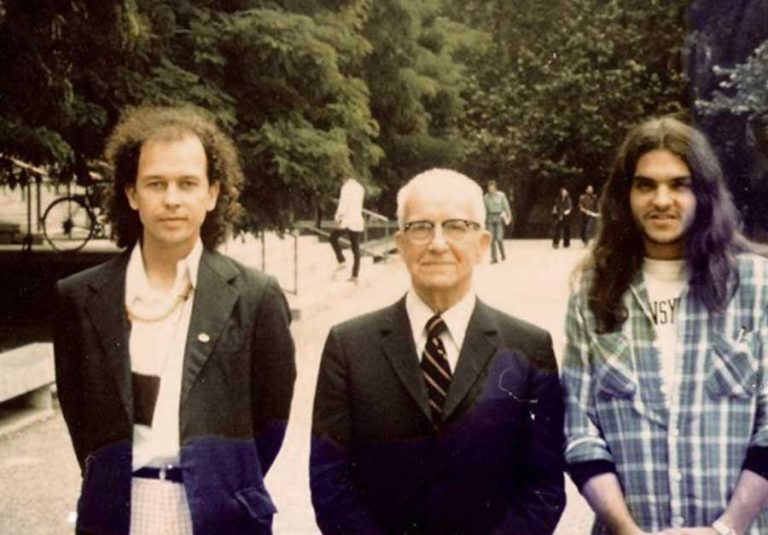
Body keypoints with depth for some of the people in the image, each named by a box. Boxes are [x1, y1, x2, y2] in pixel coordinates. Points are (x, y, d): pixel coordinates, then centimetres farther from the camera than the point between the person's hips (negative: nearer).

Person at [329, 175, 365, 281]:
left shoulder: (346, 187, -5)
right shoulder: (360, 188, 15)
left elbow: (343, 204, -15)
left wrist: (337, 217, -14)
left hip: (348, 221, -6)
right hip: (358, 222, 6)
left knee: (333, 236, 16)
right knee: (356, 249, 8)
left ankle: (342, 261, 3)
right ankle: (355, 275, 7)